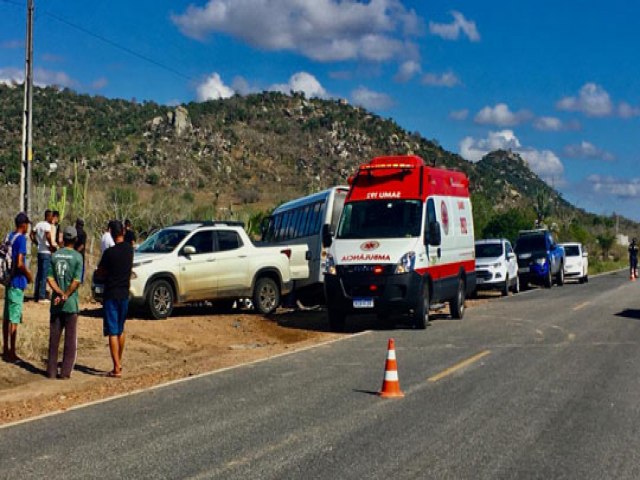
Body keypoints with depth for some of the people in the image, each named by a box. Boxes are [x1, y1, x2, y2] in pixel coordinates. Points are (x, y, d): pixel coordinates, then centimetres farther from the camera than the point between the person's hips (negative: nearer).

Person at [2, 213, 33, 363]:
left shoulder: (9, 237, 9)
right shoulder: (21, 238, -16)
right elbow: (20, 264, -23)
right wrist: (29, 275, -6)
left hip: (8, 280, 8)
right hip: (17, 282, -8)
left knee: (6, 317, 14)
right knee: (14, 319, -4)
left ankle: (6, 350, 23)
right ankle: (11, 353, 0)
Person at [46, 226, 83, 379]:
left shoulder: (54, 256, 5)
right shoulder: (77, 256, -7)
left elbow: (49, 278, -3)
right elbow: (76, 281, -15)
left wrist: (60, 293, -10)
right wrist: (66, 296, -9)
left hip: (55, 304, 3)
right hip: (71, 304, -3)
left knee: (53, 339, 10)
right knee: (70, 340, 4)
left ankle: (52, 371, 11)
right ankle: (65, 372, 2)